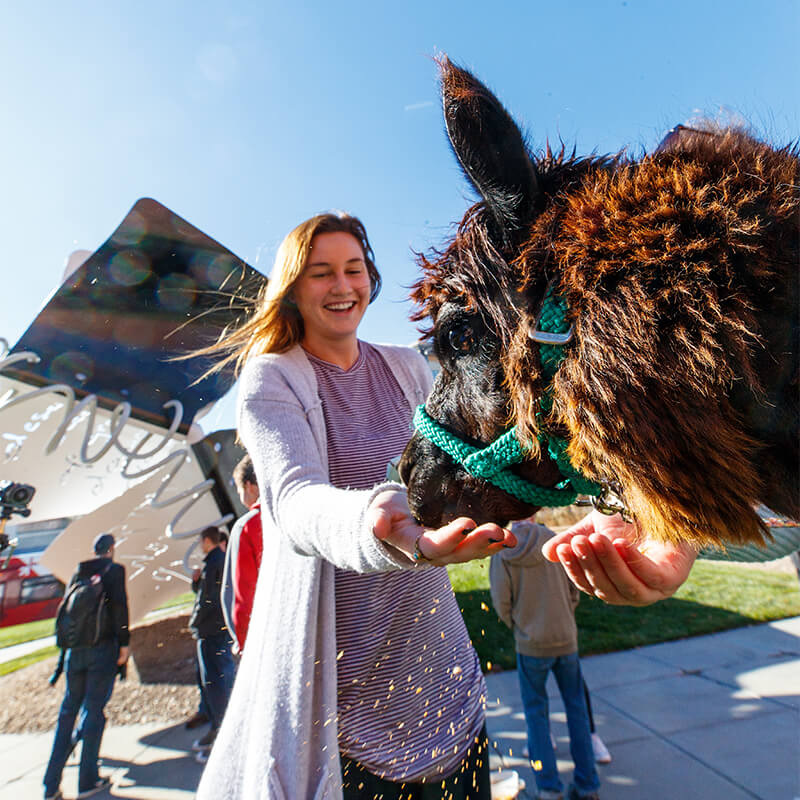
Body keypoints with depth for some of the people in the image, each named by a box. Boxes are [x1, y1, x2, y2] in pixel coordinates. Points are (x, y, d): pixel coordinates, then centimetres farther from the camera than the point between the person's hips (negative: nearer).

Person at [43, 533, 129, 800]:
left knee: (67, 712, 15)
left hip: (75, 650, 6)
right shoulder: (114, 569, -5)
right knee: (94, 710, 3)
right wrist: (124, 642, -8)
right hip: (102, 648, -5)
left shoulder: (77, 574, 12)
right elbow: (119, 605, -15)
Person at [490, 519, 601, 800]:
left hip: (530, 645, -2)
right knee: (576, 708, 20)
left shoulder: (502, 553, -15)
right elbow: (573, 592, -1)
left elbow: (502, 604, -11)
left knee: (536, 713, 16)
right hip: (566, 640, 2)